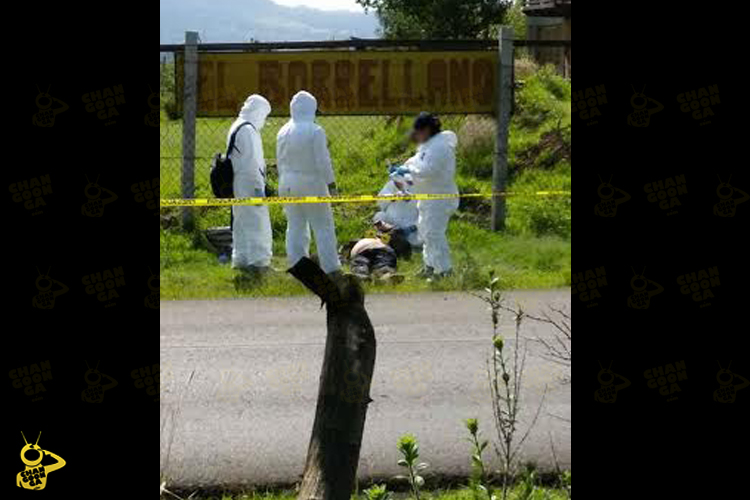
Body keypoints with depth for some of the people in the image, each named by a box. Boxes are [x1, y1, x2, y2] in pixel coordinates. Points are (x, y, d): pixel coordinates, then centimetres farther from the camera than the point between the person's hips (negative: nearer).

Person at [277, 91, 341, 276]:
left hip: (288, 184, 6)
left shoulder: (283, 132, 5)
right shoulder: (315, 131, -14)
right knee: (323, 226, 2)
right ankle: (331, 267, 3)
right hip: (311, 184, -6)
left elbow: (280, 161, 11)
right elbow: (323, 161, -14)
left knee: (295, 226, 11)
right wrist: (331, 184, -6)